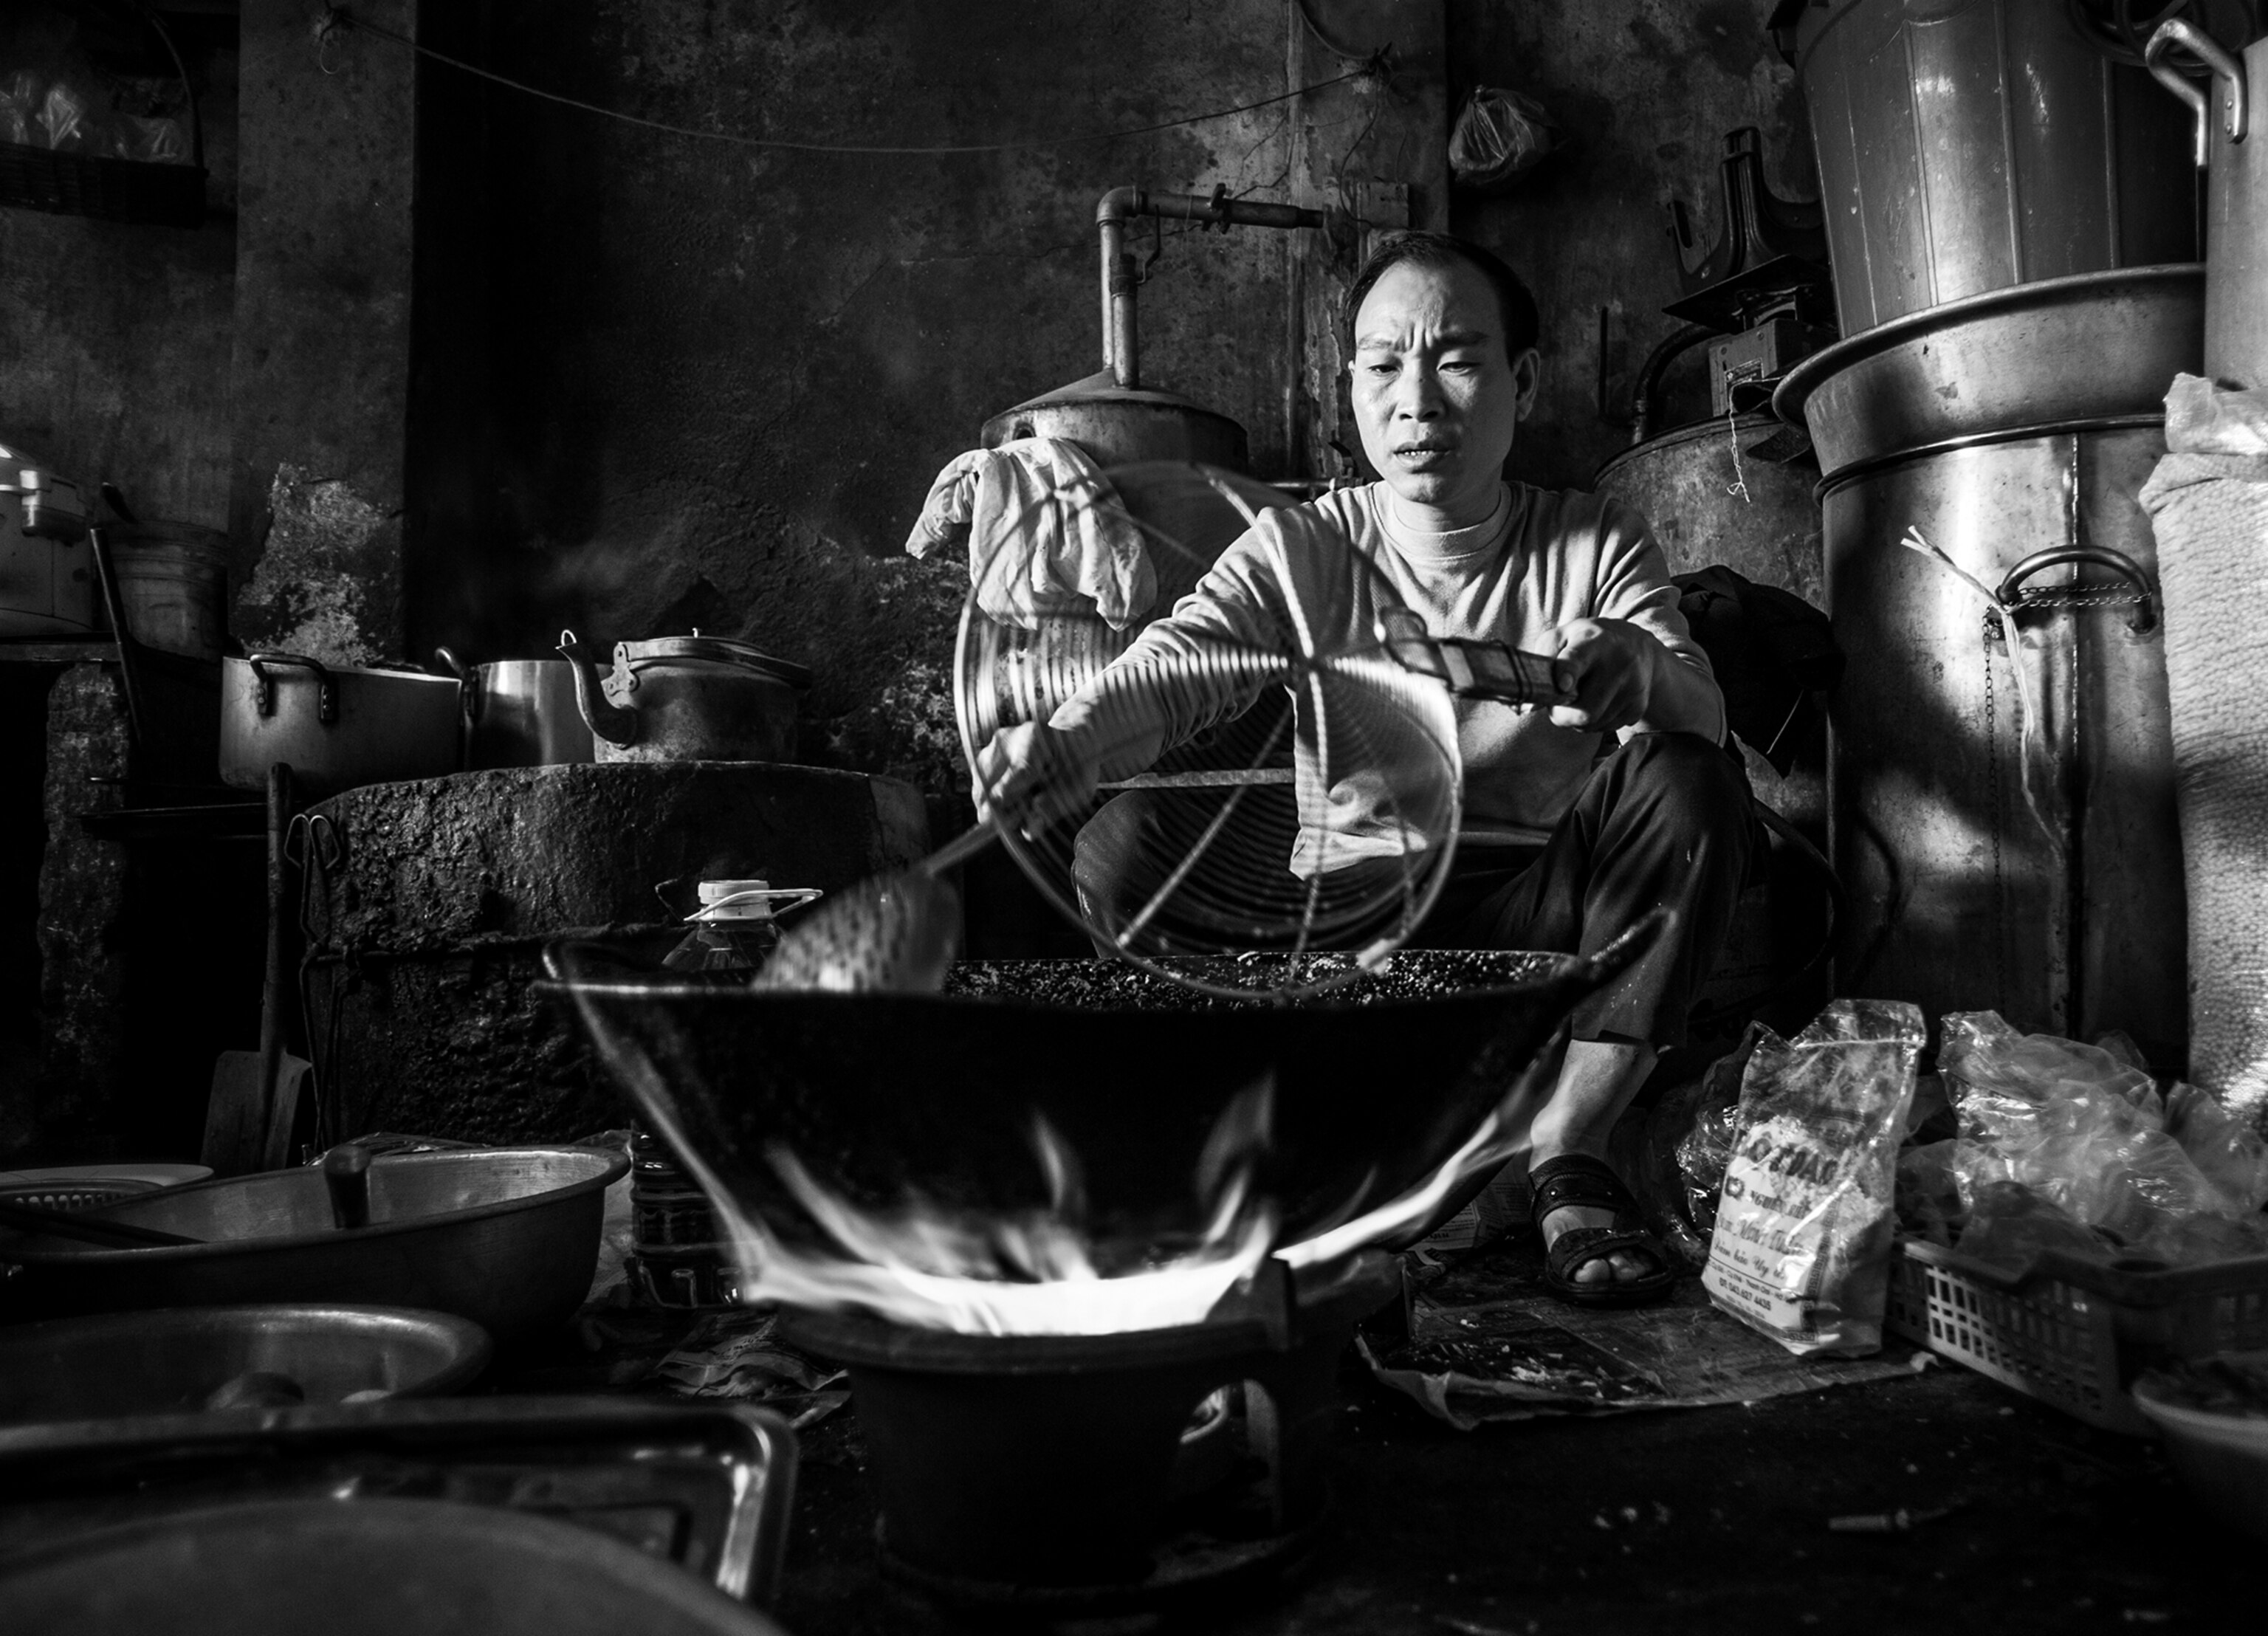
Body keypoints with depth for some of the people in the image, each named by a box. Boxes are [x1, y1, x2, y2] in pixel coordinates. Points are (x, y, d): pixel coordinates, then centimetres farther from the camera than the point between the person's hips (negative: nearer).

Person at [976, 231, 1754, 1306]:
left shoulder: (1596, 548, 1)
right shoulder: (1300, 549, -1)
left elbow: (1702, 713, -16)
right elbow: (1172, 660, -20)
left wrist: (1640, 666, -42)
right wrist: (1075, 737, -44)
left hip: (1533, 922, 1)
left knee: (1692, 789, -26)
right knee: (1123, 843, -23)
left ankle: (1565, 1158, -14)